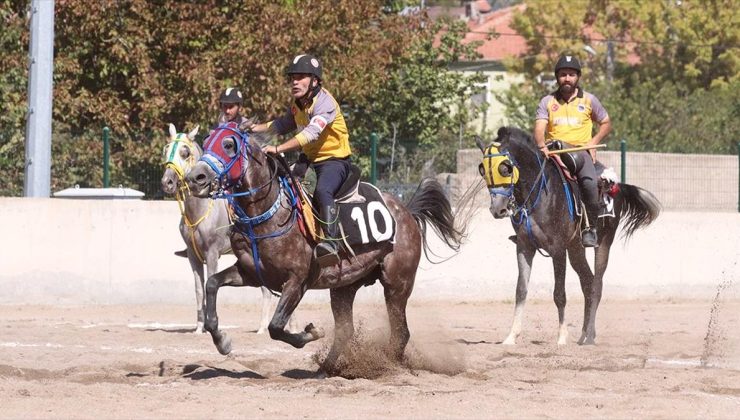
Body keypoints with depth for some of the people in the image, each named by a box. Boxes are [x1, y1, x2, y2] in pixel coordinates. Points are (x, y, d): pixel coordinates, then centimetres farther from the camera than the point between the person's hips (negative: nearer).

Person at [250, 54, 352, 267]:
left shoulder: (325, 102, -21)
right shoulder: (298, 104, 8)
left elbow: (312, 132, -36)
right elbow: (285, 123, 29)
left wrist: (278, 149, -43)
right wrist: (258, 128, 15)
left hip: (335, 159, -10)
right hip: (308, 158, 10)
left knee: (323, 191, -36)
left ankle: (330, 242, -49)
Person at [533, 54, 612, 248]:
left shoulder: (589, 100, 11)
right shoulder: (548, 102, 10)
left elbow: (606, 124, 19)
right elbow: (539, 128, -3)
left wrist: (593, 141, 1)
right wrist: (542, 146, -23)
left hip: (581, 151, -1)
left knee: (589, 182, -31)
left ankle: (591, 228, -15)